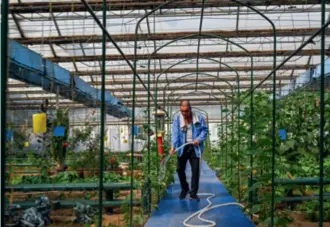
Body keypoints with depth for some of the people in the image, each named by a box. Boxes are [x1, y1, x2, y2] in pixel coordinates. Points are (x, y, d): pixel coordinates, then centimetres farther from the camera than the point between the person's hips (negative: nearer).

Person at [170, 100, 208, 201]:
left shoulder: (199, 118, -1)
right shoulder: (177, 119, -3)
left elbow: (204, 130, 4)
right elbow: (175, 133, -14)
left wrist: (199, 139, -15)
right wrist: (173, 147, -29)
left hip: (195, 148, -1)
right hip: (182, 148, 1)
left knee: (195, 170, -2)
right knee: (180, 169, 6)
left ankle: (193, 192, 8)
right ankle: (184, 189, 29)